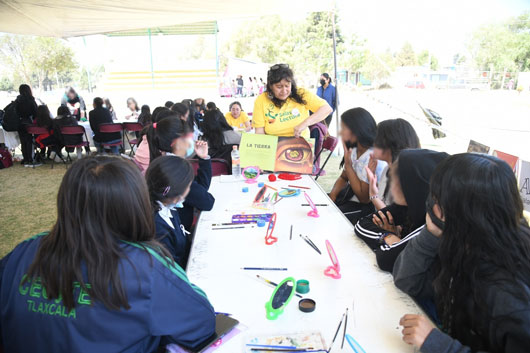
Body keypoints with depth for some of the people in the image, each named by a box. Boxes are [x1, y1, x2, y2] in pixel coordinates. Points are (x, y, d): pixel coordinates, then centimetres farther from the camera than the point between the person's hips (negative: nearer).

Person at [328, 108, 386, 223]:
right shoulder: (355, 150, 4)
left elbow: (364, 198, -21)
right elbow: (343, 178, 15)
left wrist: (348, 164, -21)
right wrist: (332, 196, -7)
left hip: (365, 207, -8)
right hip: (348, 197, 8)